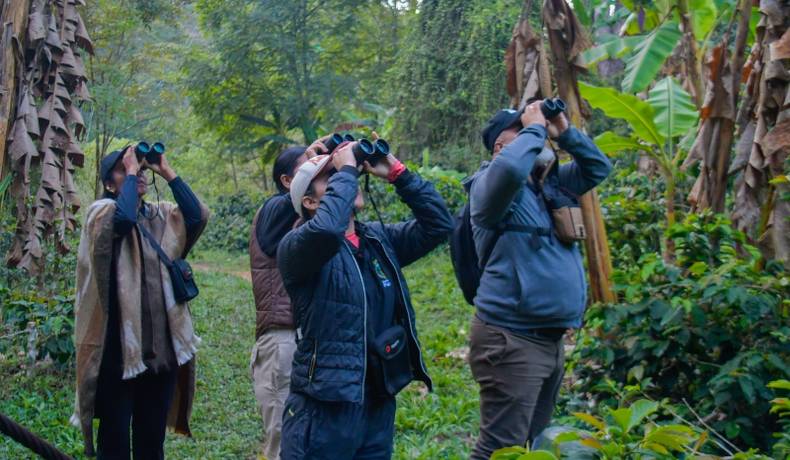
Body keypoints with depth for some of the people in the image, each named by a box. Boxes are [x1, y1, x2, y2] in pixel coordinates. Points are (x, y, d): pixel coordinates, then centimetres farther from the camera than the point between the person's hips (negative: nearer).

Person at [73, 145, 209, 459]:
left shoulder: (163, 217, 12)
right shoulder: (101, 212, -3)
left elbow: (198, 216, -5)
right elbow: (124, 218, -26)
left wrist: (167, 172, -2)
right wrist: (130, 173, -13)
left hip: (162, 346, 5)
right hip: (118, 347, -5)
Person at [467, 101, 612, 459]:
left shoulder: (550, 182, 15)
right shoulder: (490, 186, -10)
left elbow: (598, 168, 20)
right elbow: (509, 167, -32)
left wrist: (565, 132, 6)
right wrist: (535, 128, -15)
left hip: (550, 337, 9)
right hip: (511, 338, -9)